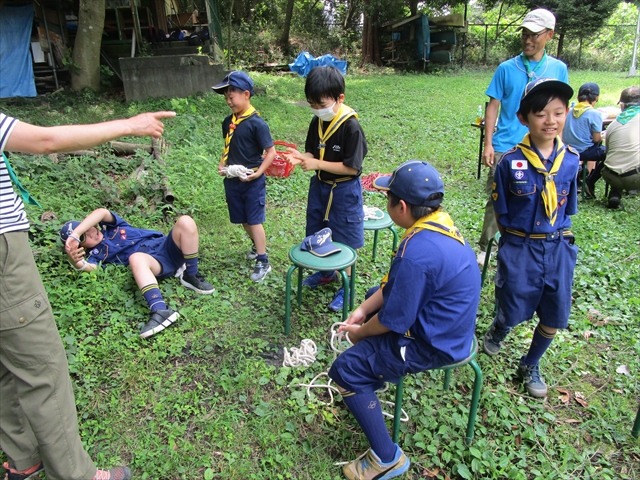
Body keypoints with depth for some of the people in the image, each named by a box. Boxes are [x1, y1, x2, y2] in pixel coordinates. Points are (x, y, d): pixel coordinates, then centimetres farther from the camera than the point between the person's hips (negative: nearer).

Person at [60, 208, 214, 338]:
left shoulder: (109, 226, 20)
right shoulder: (97, 254, 12)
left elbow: (101, 213, -4)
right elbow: (89, 267, -12)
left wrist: (74, 234, -15)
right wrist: (76, 262, -36)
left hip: (166, 247, 2)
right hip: (157, 264, -2)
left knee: (185, 221, -27)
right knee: (135, 257, -38)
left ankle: (191, 276, -15)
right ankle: (160, 310, -51)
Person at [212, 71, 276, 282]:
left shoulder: (257, 123, -16)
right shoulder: (228, 122, 5)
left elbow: (271, 151, -15)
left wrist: (257, 173, -20)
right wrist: (222, 165, 0)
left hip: (252, 181, -7)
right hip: (232, 180, 7)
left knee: (254, 220, -2)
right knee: (243, 219, 17)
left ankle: (263, 262, 8)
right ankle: (257, 245, 41)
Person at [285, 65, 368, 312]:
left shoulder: (351, 126, -23)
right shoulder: (317, 122, -1)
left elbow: (352, 167, -23)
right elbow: (314, 153, 7)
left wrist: (317, 164, -25)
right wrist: (301, 157, -15)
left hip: (344, 191, -7)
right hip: (319, 186, 7)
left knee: (344, 241, 6)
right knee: (319, 234, 19)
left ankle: (346, 287, 25)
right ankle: (326, 272, 43)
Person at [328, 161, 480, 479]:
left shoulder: (417, 253, -34)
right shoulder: (440, 224, -4)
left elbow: (394, 321, -23)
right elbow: (394, 285, 6)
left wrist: (359, 332, -5)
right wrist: (363, 310, 2)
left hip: (433, 344, -10)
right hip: (448, 324, 10)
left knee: (345, 369, -7)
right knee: (375, 298, 27)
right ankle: (368, 384, 40)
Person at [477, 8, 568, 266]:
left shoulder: (559, 69, 5)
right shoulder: (506, 68, 0)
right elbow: (493, 107, 1)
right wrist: (488, 144, -6)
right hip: (505, 148, -1)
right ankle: (485, 247, 17)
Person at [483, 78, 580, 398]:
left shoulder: (571, 160, -4)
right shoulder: (511, 162, -14)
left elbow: (567, 208, 8)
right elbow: (501, 211, -4)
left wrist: (554, 238, 5)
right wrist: (516, 241, 2)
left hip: (558, 248, 4)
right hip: (519, 249, -3)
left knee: (554, 316, 11)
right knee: (513, 311, 9)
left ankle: (531, 365, 36)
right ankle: (498, 329, 46)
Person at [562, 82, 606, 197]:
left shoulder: (570, 111, 4)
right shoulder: (594, 114, -13)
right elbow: (596, 139, -12)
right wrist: (602, 136, 11)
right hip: (584, 152, -7)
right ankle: (590, 182, 8)